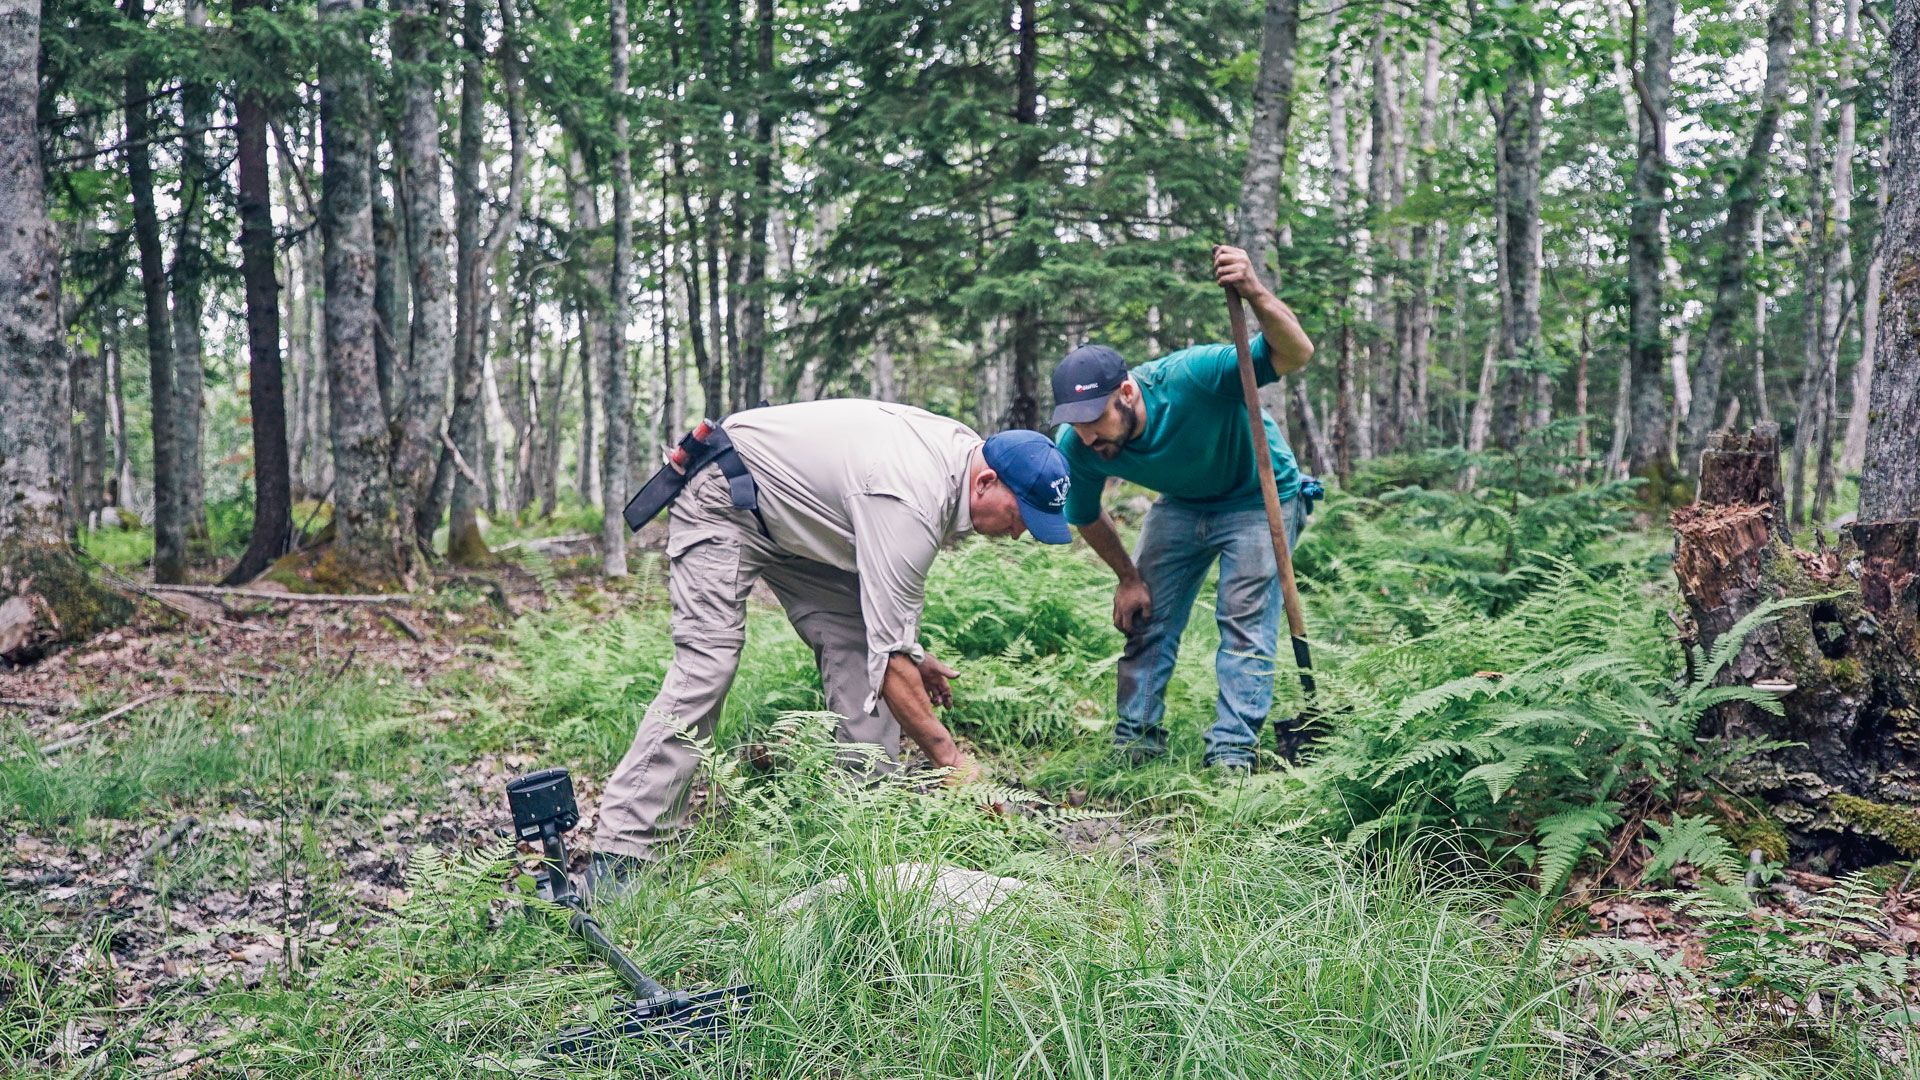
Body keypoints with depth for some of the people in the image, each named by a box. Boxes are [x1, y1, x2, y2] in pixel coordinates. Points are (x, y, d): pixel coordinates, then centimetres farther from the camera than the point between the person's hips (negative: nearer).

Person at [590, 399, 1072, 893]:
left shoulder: (966, 450, -6)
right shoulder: (909, 505, -35)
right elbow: (891, 656, -33)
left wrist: (912, 653, 10)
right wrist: (951, 759, -27)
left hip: (798, 514, 10)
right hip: (723, 499, -10)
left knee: (856, 650, -2)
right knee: (707, 662, -21)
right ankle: (622, 852, -21)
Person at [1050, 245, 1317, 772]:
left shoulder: (1189, 378, -40)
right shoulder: (1077, 450, -24)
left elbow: (1295, 355, -45)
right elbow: (1086, 518, -2)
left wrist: (1256, 294, -62)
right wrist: (1127, 578, 2)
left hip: (1258, 497, -4)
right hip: (1181, 504, 5)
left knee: (1245, 620, -12)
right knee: (1144, 617, 2)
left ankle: (1232, 753, -7)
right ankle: (1135, 739, 14)